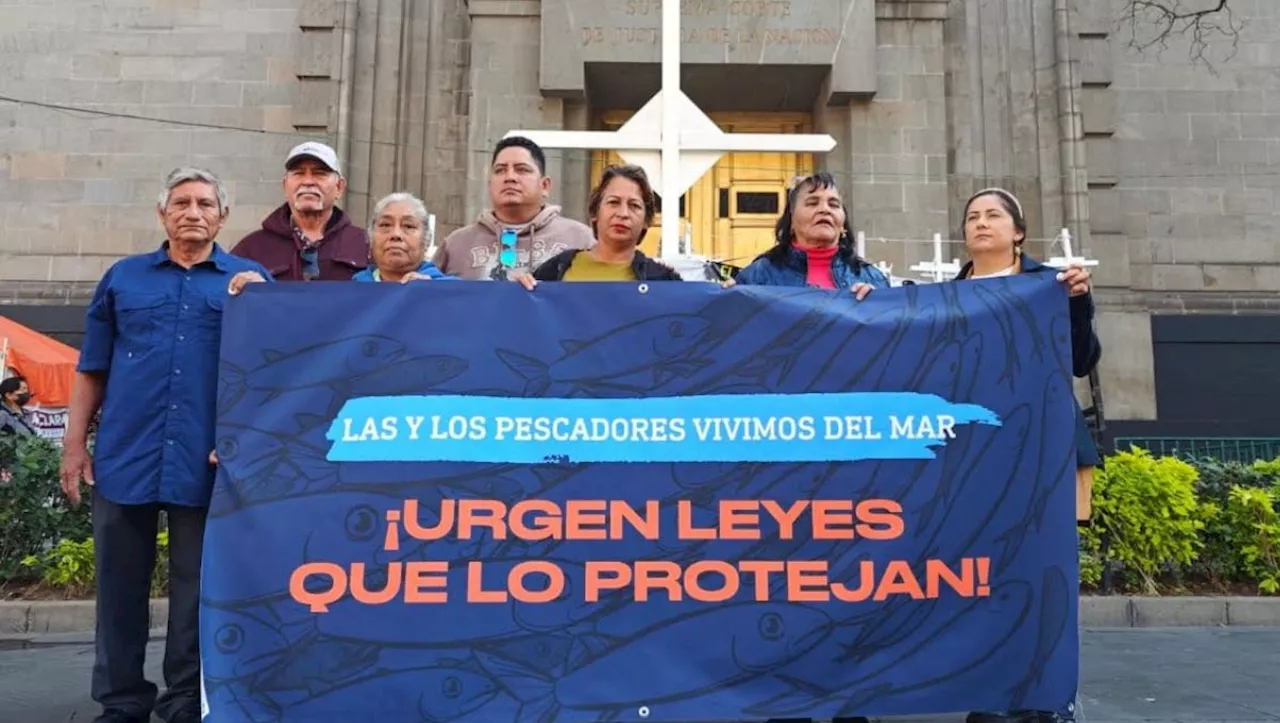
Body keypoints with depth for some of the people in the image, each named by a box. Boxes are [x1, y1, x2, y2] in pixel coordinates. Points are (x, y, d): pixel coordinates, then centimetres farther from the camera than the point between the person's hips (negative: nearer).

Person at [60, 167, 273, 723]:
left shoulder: (251, 280, 7)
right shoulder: (123, 277, 13)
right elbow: (92, 369, 13)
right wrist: (75, 443, 7)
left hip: (207, 462, -2)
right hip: (124, 455, 2)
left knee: (196, 587, 7)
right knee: (120, 584, 10)